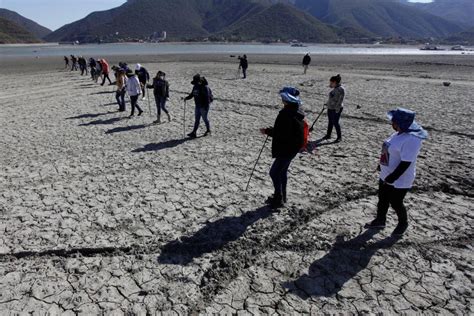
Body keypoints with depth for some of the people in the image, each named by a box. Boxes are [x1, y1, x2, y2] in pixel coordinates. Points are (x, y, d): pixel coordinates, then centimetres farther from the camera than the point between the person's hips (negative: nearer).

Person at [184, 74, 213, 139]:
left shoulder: (204, 87, -18)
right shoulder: (195, 86, 7)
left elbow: (207, 97, -20)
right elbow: (192, 94, 17)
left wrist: (206, 106, -23)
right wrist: (187, 98, 0)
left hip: (204, 106, -8)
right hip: (198, 106, 8)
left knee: (205, 119, 6)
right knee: (196, 120, 6)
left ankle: (208, 131, 26)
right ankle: (194, 133, 7)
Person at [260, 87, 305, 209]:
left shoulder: (286, 113, -24)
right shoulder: (297, 111, 8)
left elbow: (282, 134, -25)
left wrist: (267, 131, -13)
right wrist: (272, 130, 10)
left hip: (287, 148, -10)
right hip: (294, 146, 10)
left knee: (274, 172, 0)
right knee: (282, 171, 20)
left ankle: (278, 199, 8)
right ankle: (281, 197, 32)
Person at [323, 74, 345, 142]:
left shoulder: (341, 89, -17)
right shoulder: (335, 88, 10)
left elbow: (340, 100, -20)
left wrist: (337, 109, -21)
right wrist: (328, 103, 26)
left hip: (336, 109, -9)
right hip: (330, 108, 9)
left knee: (335, 123, -4)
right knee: (330, 122, 16)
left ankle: (339, 137, 9)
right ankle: (328, 135, 28)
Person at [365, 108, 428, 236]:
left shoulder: (411, 139, -28)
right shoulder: (399, 133, 2)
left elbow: (405, 163, -29)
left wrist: (391, 178, -26)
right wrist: (382, 165, 22)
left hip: (399, 180, -9)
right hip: (386, 176, 9)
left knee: (395, 203, 9)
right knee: (382, 199, 21)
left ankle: (403, 223, 35)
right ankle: (380, 221, 41)